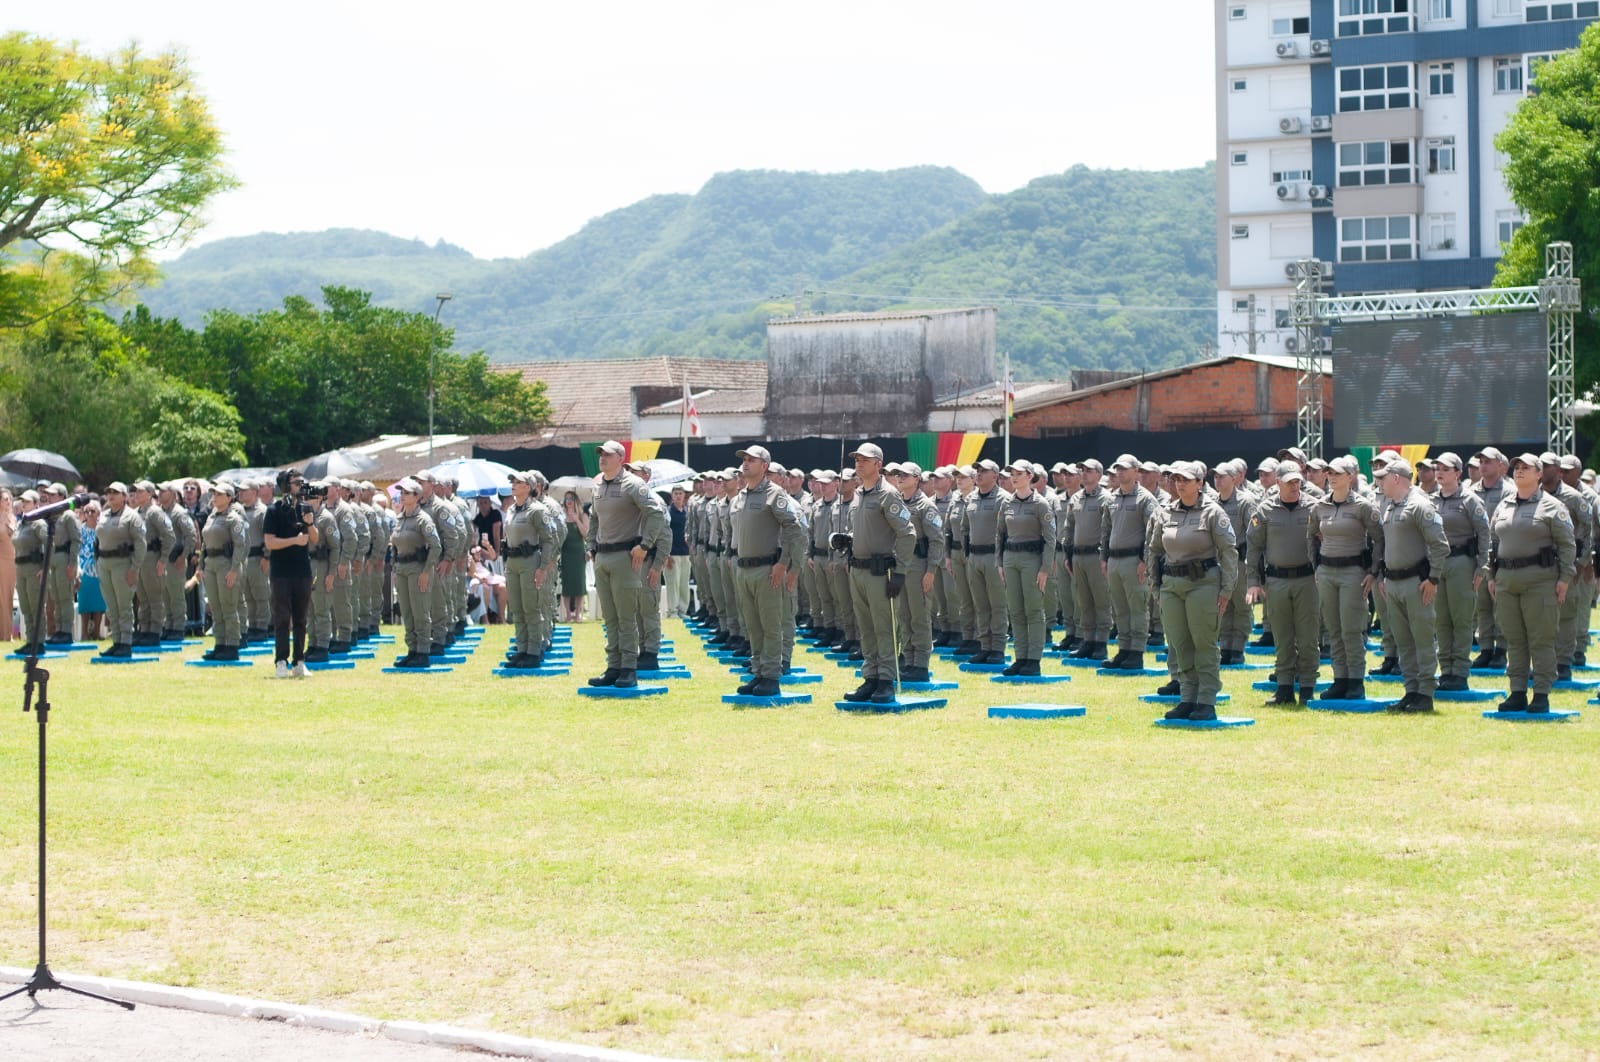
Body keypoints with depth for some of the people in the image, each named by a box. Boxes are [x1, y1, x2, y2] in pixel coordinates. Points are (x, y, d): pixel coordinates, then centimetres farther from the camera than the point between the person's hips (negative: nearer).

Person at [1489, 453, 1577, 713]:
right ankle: (1517, 693, 12)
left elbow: (1567, 543, -3)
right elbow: (1493, 542, 19)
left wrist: (1565, 577, -9)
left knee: (1541, 640, -3)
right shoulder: (1503, 506, 15)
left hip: (1539, 578, -5)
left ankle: (1542, 694, 1)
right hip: (1506, 579, 5)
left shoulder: (1552, 506, -1)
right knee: (1514, 640, 7)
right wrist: (1492, 576, 13)